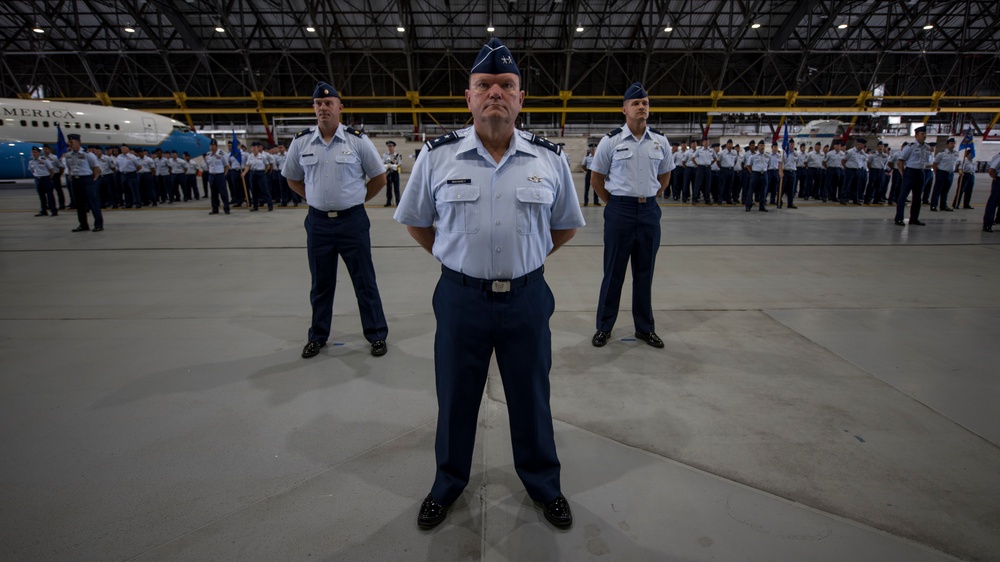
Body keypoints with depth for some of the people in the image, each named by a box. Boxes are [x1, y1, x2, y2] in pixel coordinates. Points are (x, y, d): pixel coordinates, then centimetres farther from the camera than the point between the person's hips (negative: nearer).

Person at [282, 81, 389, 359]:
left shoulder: (357, 140, -5)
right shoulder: (301, 142, 3)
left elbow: (379, 177, 4)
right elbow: (292, 179, 16)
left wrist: (355, 199, 3)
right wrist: (318, 199, 7)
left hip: (353, 221, -2)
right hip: (318, 222, 3)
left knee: (365, 281, 5)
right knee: (320, 284, 14)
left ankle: (377, 334, 19)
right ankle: (317, 336, 30)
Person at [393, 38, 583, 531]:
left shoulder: (549, 159, -1)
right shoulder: (437, 156, -3)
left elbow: (566, 225, 13)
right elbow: (414, 220, 10)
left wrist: (527, 260, 7)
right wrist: (453, 260, 5)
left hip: (527, 298, 1)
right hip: (460, 298, 0)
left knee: (532, 398, 15)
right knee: (455, 399, 15)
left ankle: (543, 484, 40)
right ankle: (448, 483, 41)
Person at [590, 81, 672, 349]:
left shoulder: (660, 142, 5)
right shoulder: (610, 141, -4)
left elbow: (665, 176, 18)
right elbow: (597, 179, 3)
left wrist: (648, 198, 11)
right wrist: (616, 203, 3)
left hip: (649, 211, 3)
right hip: (619, 210, -3)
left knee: (645, 273, 11)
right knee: (613, 272, 4)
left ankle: (645, 327, 25)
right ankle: (604, 327, 17)